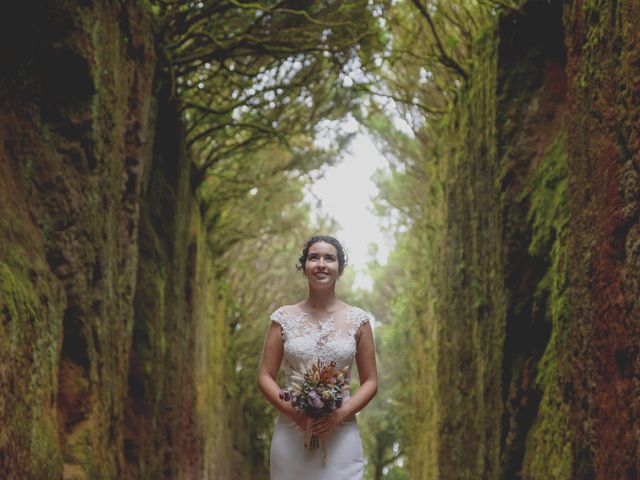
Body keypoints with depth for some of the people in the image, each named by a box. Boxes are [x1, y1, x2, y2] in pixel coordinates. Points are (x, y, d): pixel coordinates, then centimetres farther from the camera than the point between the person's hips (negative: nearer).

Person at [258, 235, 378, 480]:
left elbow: (370, 381, 5)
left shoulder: (358, 320, 3)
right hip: (291, 435, 0)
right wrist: (291, 410, -13)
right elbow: (265, 377, 4)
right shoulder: (284, 318, 3)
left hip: (341, 437, 0)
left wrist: (341, 414, -12)